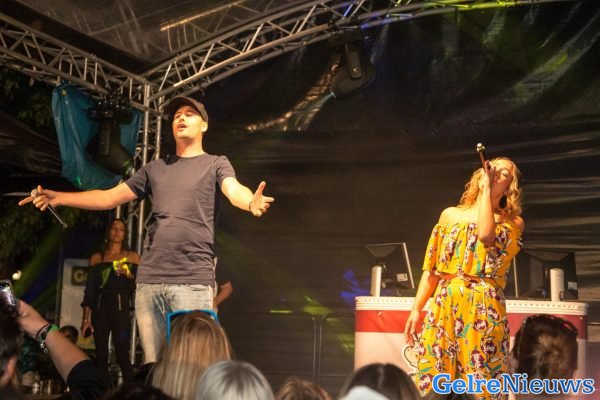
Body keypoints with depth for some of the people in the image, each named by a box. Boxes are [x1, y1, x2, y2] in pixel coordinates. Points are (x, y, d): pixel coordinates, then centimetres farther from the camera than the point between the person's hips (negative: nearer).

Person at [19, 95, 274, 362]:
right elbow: (109, 197, 20)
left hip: (193, 281, -4)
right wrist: (58, 197, 9)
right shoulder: (155, 168, 21)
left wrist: (252, 203, -38)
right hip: (148, 280, 5)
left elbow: (235, 191, -14)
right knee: (153, 366, 7)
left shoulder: (216, 164, 7)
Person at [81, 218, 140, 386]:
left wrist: (129, 275, -14)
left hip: (121, 308, -2)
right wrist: (86, 317, 2)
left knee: (122, 354, -13)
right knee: (101, 356, 1)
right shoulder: (96, 258, 12)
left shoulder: (132, 257, 9)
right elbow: (89, 289, 9)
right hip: (100, 307, 2)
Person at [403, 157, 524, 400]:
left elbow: (486, 235, -19)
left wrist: (487, 189, -8)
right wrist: (416, 309, 5)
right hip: (443, 307, 3)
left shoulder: (513, 222, 5)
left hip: (483, 310, -3)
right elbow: (431, 268, 13)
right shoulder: (450, 215, 14)